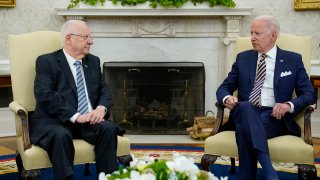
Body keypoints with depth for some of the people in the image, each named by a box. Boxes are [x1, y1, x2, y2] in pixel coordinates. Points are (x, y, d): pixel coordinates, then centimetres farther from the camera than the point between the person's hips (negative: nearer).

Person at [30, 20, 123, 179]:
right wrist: (76, 116, -23)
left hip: (88, 120, 5)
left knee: (109, 128, -25)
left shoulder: (93, 61, 17)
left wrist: (101, 107, -12)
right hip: (53, 121, -4)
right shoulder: (46, 61, -1)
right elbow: (45, 96, -15)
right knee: (61, 135, -37)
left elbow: (105, 91, 13)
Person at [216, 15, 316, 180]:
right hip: (244, 114, 2)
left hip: (275, 117, -2)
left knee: (245, 129, -37)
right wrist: (227, 98, -8)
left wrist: (289, 105, -16)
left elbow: (309, 94, 6)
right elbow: (224, 87, 18)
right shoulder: (243, 58, 18)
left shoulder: (293, 60, 11)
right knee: (245, 107, -38)